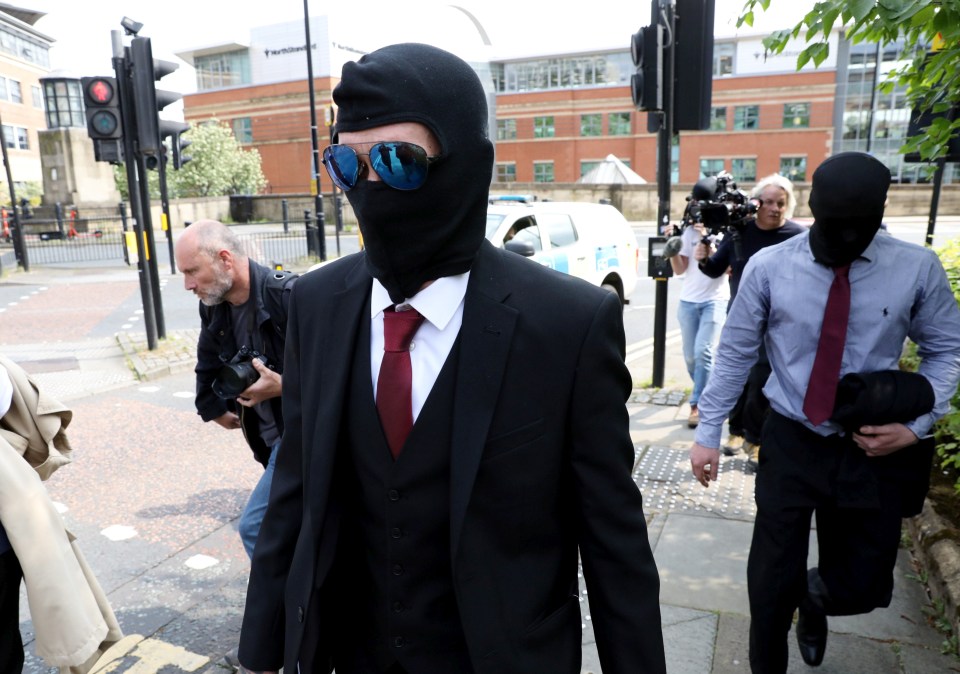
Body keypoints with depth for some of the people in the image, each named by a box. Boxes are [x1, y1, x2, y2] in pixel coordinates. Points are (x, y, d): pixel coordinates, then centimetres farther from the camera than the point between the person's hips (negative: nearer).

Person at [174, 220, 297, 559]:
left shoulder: (288, 294, -23)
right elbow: (209, 364, 22)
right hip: (270, 436, 8)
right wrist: (214, 408, 20)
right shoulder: (214, 306, 2)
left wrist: (285, 386, -24)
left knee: (255, 526, -8)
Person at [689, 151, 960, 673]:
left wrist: (916, 426, -7)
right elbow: (735, 353, -3)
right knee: (772, 580, 6)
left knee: (862, 587, 13)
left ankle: (812, 601, 51)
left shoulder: (918, 269, -7)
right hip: (791, 443, -1)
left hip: (873, 448, 2)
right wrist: (708, 433, -3)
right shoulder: (768, 267, -10)